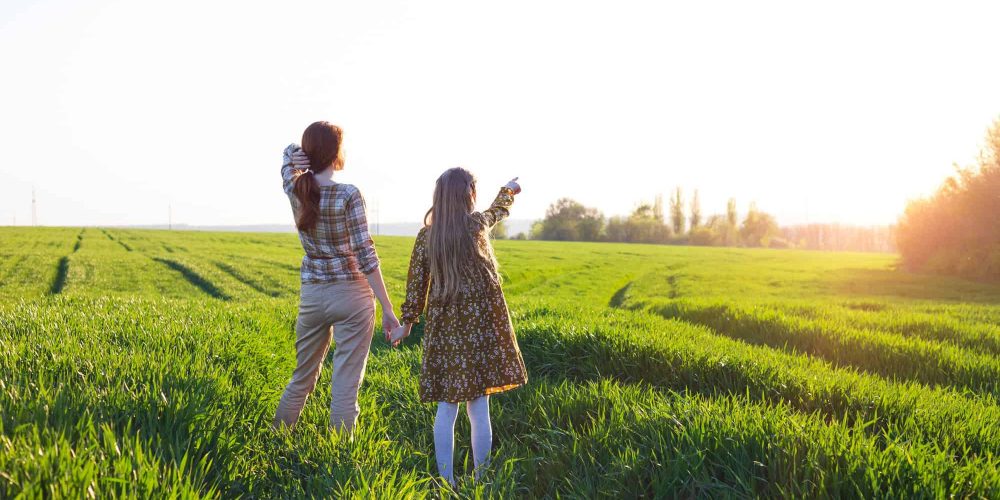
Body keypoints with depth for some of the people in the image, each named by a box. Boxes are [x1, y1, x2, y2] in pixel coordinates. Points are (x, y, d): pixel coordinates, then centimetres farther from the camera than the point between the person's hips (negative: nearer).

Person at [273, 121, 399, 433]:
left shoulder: (294, 189, 0)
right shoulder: (349, 195, -14)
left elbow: (290, 151, 22)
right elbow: (365, 255, -15)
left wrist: (295, 157, -3)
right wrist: (387, 308, -11)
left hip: (312, 296, 5)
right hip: (352, 295, -5)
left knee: (302, 380, 20)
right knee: (345, 387, 1)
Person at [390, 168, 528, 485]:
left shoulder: (425, 236, 2)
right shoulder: (477, 224, -2)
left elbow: (416, 284, 5)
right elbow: (496, 211, 21)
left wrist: (407, 323, 17)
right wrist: (508, 191, 42)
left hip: (443, 328, 2)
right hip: (480, 326, -2)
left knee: (446, 409, 7)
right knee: (479, 408, 4)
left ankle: (446, 482, 10)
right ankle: (481, 481, 13)